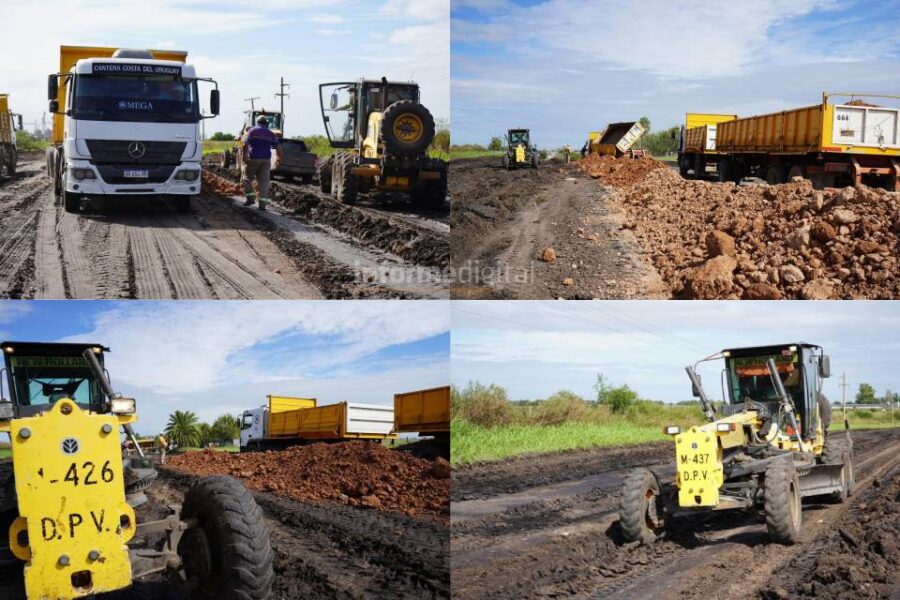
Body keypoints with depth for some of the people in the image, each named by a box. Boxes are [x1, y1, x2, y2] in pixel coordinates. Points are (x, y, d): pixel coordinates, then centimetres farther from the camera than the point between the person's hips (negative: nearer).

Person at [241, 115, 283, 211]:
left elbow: (244, 144, -11)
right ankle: (262, 204, -3)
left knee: (247, 178, 13)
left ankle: (251, 198, 4)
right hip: (266, 160, 2)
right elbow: (278, 147, 6)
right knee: (263, 182, 2)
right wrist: (278, 159, 18)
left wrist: (244, 156, -7)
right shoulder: (271, 134, 10)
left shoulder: (252, 131, 3)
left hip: (253, 159, -2)